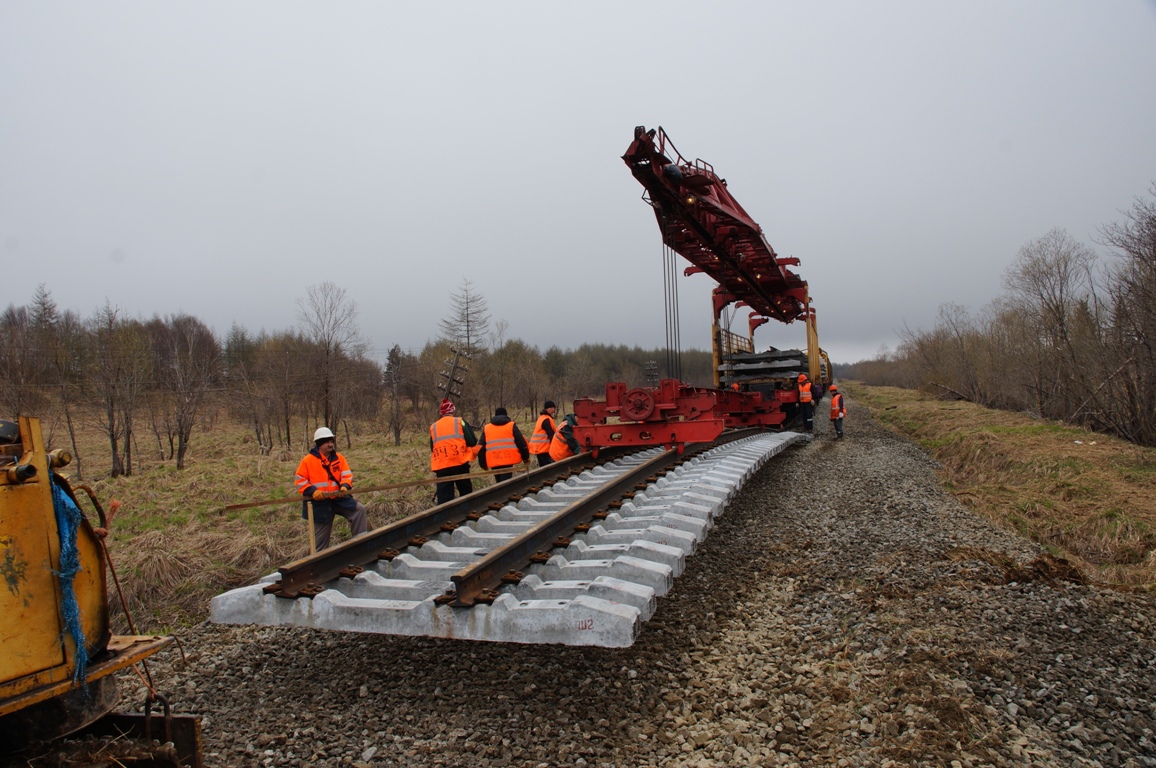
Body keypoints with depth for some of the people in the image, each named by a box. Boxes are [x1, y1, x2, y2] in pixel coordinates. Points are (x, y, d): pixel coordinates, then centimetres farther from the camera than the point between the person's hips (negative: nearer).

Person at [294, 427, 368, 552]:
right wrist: (312, 491, -20)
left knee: (359, 509, -17)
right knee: (321, 537, 6)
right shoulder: (308, 460, -6)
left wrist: (345, 486, -21)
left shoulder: (339, 458, 4)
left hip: (338, 497, 3)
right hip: (319, 502, -3)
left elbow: (346, 475, 1)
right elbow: (300, 480, -6)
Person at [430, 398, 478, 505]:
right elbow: (472, 442, -2)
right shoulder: (460, 422, 3)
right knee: (466, 492, 12)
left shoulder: (433, 427, 13)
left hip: (441, 466, 2)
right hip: (459, 463, -2)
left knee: (443, 496, 2)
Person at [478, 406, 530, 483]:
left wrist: (483, 463, 21)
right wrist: (526, 457, 14)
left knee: (499, 483, 17)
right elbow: (521, 442, 5)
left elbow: (481, 447, 14)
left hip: (493, 461, 3)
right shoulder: (511, 425, 8)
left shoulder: (486, 428, 16)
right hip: (508, 460, -3)